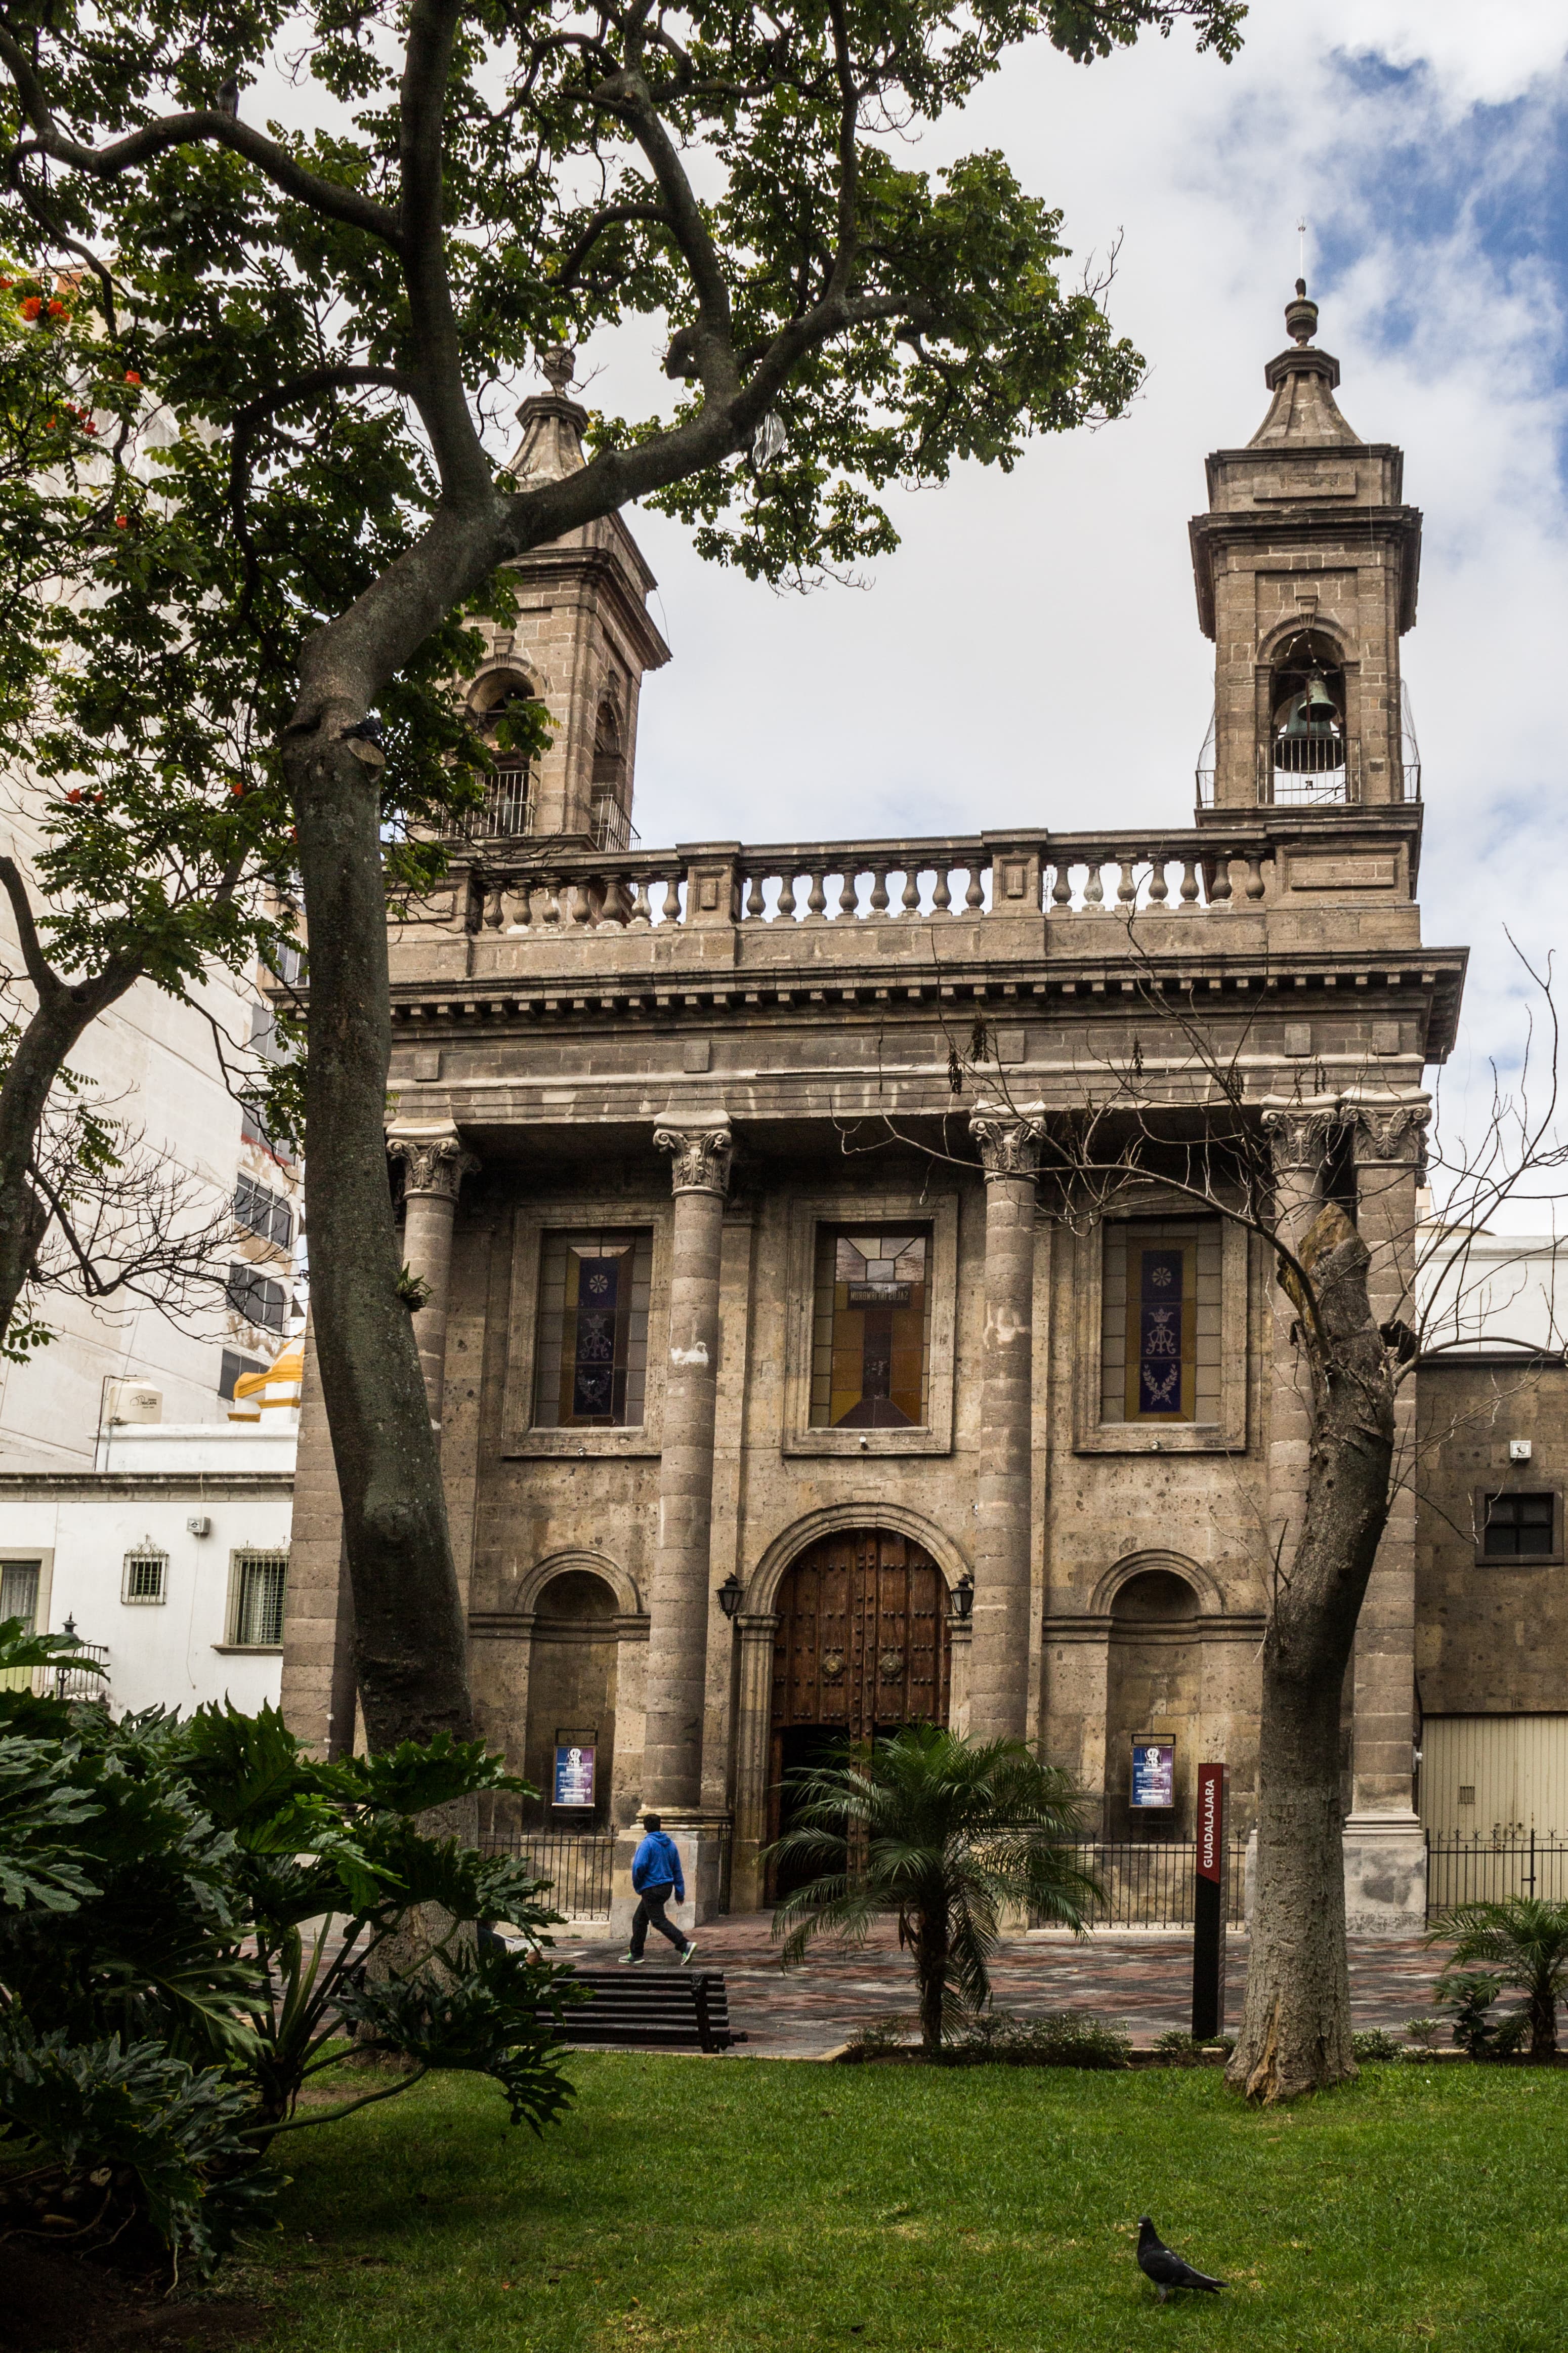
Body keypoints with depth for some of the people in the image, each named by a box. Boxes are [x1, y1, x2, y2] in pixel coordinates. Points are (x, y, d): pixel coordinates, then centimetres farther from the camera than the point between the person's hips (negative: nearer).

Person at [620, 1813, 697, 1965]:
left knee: (659, 1921, -8)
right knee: (639, 1919, 18)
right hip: (667, 1888, 8)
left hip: (652, 1888, -8)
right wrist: (680, 1893, 16)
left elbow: (639, 1866, -22)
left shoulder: (648, 1843, -13)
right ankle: (636, 1954, 22)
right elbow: (677, 1870, 12)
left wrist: (637, 1886, -4)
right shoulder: (670, 1844, 11)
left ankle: (685, 1945, -21)